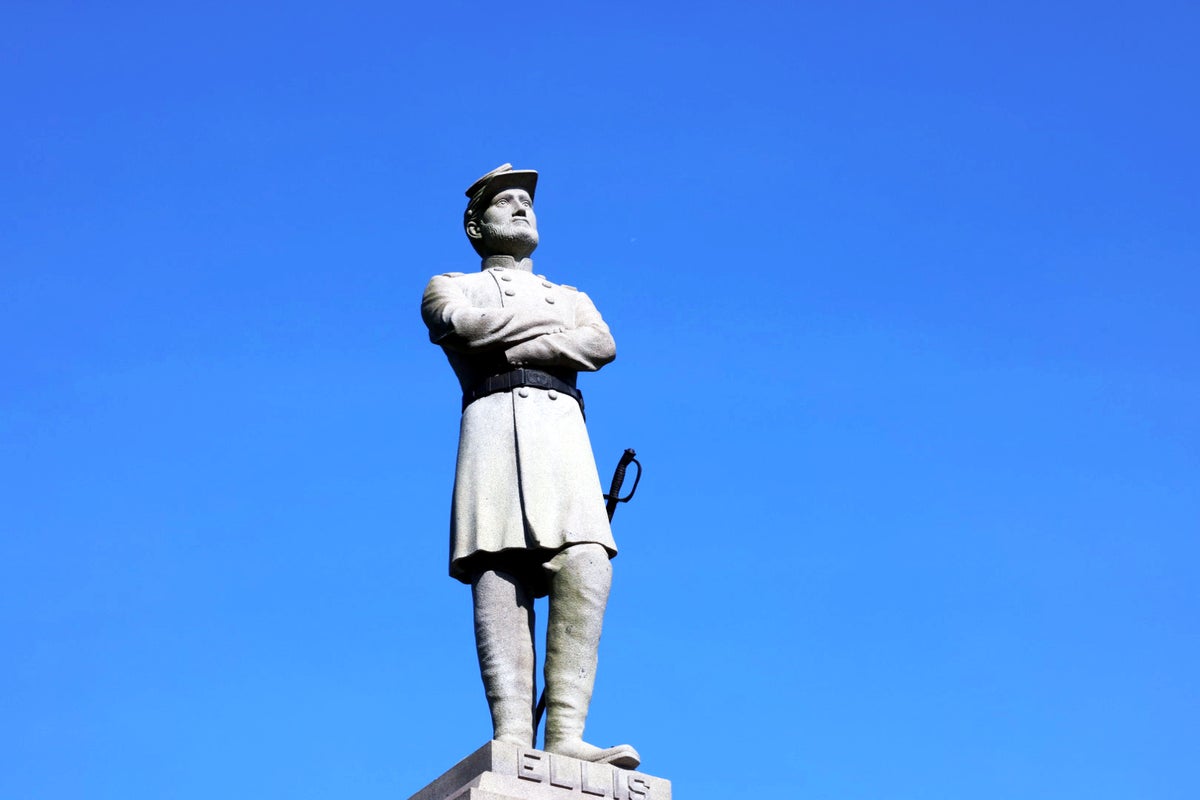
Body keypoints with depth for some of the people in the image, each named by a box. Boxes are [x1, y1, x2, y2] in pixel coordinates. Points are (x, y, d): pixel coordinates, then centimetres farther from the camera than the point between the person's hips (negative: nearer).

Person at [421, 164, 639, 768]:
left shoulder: (573, 299, 33)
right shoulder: (448, 287, 25)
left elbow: (601, 347, 9)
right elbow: (462, 322, -2)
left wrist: (511, 348, -3)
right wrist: (553, 322, 9)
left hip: (561, 427, 3)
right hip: (494, 421, -3)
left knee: (584, 568, -21)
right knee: (499, 572, -20)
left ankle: (565, 735, -30)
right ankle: (512, 740, -32)